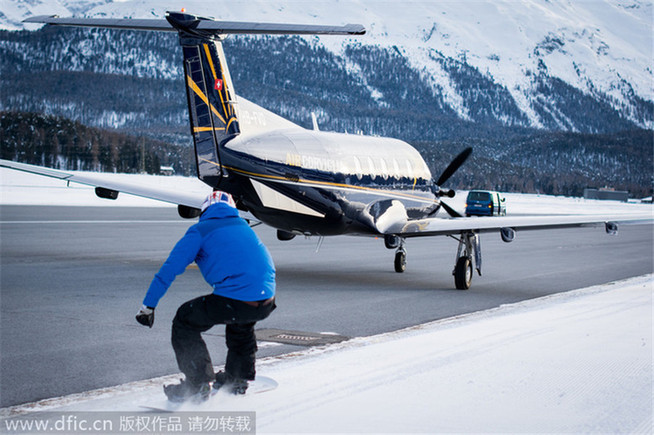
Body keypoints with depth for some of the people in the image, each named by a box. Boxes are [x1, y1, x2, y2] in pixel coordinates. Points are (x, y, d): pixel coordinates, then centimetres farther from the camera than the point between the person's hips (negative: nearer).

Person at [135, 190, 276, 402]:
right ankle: (239, 378, 45)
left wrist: (148, 305, 6)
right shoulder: (243, 226, 23)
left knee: (184, 321, 12)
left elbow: (170, 267, 3)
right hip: (267, 301, 6)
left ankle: (199, 384, 13)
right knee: (241, 324, 38)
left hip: (235, 301, -6)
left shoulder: (200, 231, 6)